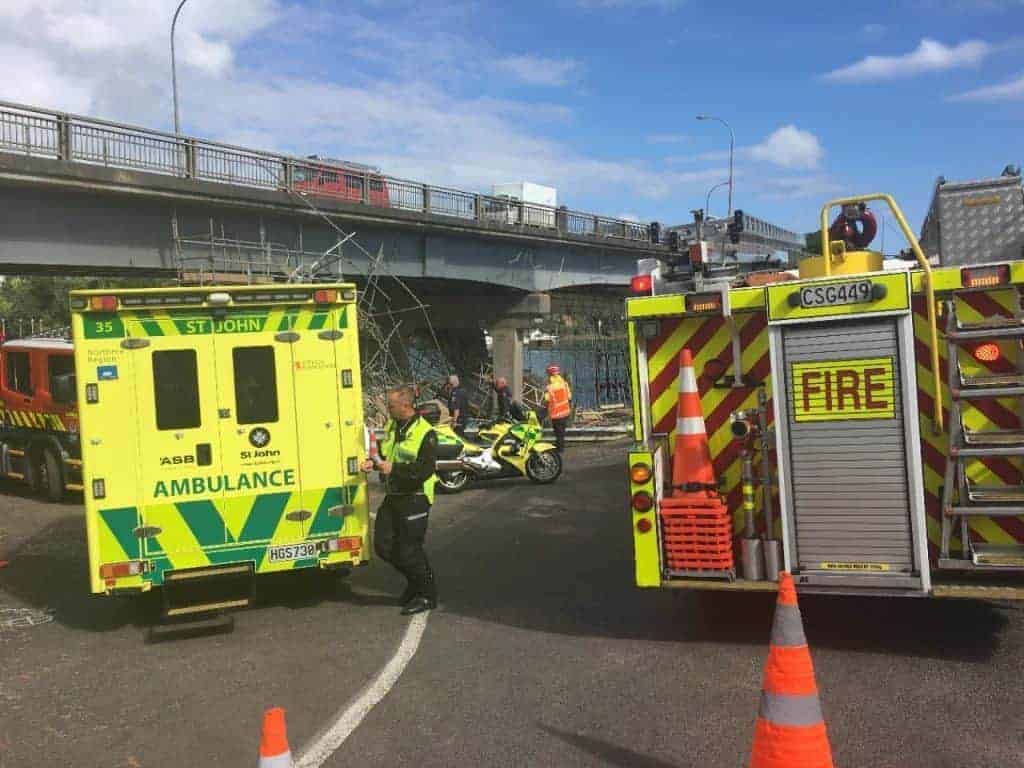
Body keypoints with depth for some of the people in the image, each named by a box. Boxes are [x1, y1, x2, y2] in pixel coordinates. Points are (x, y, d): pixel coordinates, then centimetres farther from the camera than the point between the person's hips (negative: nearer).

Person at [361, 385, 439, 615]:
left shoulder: (425, 433, -15)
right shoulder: (391, 427, 9)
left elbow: (425, 470, -22)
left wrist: (393, 468, -25)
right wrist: (373, 463, 0)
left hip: (414, 499, -8)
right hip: (392, 497, 8)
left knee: (409, 550, -4)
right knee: (383, 546, 10)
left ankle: (427, 595, 16)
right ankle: (415, 581, 31)